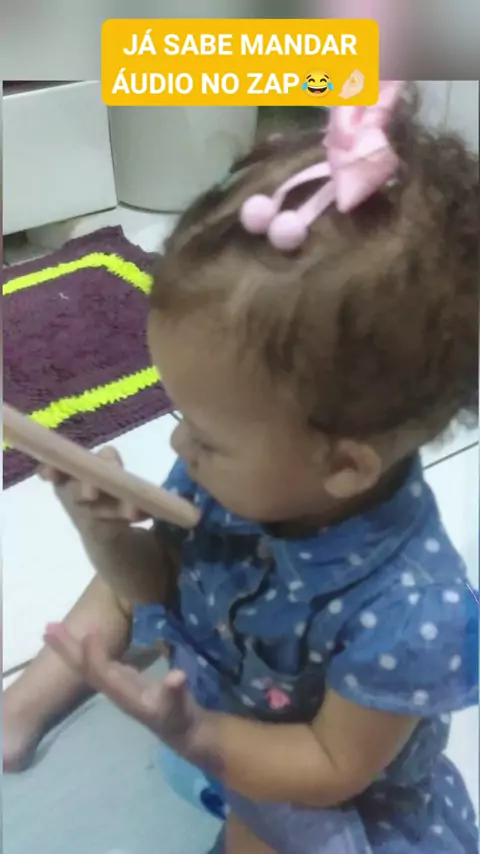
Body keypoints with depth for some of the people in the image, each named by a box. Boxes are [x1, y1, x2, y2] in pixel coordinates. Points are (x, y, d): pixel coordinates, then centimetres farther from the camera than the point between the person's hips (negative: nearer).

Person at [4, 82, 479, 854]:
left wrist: (193, 735, -39)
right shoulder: (239, 474, -26)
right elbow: (158, 584, -7)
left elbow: (332, 769, -25)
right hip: (205, 673, 5)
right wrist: (109, 537, -29)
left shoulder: (408, 612, -41)